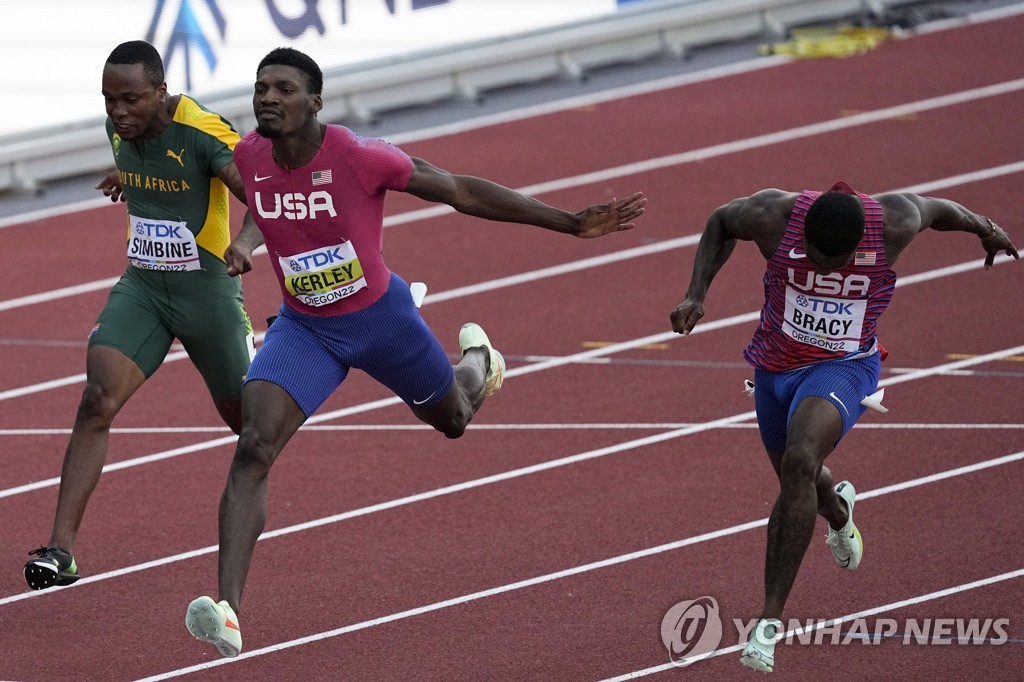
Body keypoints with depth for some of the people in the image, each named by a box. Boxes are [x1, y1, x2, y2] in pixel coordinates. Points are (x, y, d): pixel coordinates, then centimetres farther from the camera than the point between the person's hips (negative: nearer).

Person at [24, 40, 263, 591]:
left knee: (247, 418, 13)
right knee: (97, 402, -17)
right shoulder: (119, 129, -2)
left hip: (207, 287, -4)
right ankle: (60, 548, -22)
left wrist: (245, 244, -49)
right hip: (141, 285, 4)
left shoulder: (201, 133, -22)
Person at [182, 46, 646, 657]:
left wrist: (572, 224, -17)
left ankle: (477, 361, 65)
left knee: (452, 419, 25)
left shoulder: (359, 157, -28)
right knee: (252, 451, -21)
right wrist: (243, 245, 8)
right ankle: (228, 613, -28)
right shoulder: (249, 156, -15)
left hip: (381, 319, -2)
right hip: (303, 328, 2)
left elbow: (462, 191, -19)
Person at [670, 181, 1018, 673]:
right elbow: (719, 224, -1)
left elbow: (935, 209, -1)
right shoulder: (773, 216, -24)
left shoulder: (893, 223, -25)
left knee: (800, 462, -30)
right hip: (776, 368, 3)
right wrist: (697, 294, -12)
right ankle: (837, 511, 64)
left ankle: (771, 619, -28)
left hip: (843, 368, -3)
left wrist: (981, 226, 19)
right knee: (798, 484, 22)